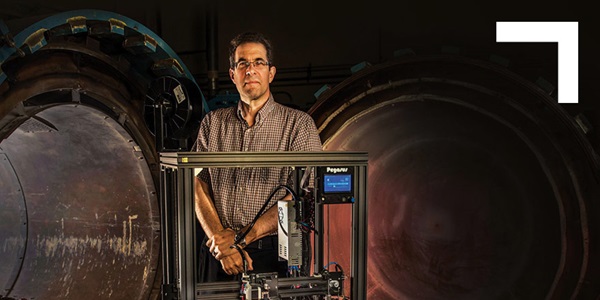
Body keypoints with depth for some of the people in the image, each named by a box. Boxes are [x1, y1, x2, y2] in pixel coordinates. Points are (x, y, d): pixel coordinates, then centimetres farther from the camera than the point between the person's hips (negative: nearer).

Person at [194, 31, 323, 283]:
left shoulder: (298, 123, 0)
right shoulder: (212, 122, 11)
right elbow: (198, 185, 4)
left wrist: (242, 237, -14)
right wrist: (221, 242, -11)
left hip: (273, 255, -2)